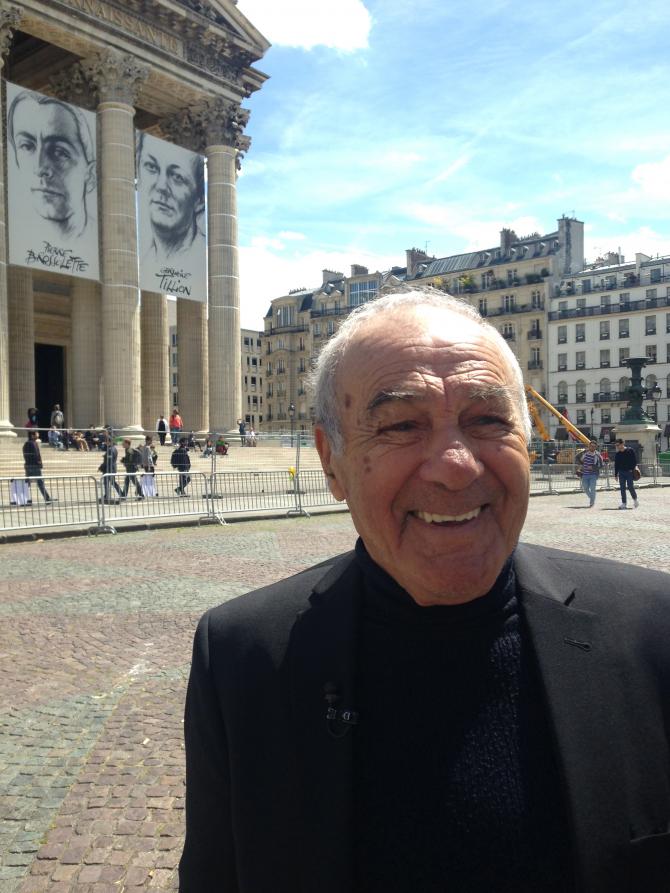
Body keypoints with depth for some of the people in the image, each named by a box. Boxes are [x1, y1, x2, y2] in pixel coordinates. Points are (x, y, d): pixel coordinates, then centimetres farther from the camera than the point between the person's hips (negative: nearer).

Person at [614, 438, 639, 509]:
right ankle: (623, 503, 5)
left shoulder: (630, 451, -3)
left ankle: (635, 499, 17)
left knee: (630, 487, -7)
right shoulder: (617, 454, 10)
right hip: (621, 473, 4)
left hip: (629, 472, -4)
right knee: (622, 488, 1)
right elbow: (616, 465, 14)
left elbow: (635, 461, -2)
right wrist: (616, 474, 11)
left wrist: (632, 469, -13)